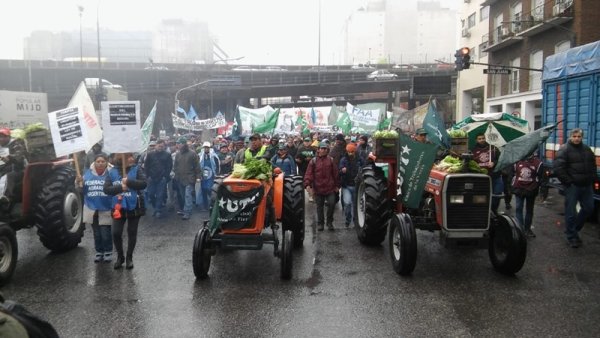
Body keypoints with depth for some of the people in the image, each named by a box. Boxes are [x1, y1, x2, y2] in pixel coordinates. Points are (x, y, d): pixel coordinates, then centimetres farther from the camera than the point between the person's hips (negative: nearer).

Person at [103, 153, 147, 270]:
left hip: (134, 206, -1)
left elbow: (143, 184, -14)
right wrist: (120, 187, -19)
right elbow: (106, 189, -5)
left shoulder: (136, 169, -3)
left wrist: (129, 182, -23)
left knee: (132, 233, 8)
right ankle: (120, 256, 20)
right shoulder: (112, 171, 0)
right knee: (116, 233, -4)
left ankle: (129, 257, 24)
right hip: (118, 206, 1)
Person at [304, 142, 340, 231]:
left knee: (332, 204, -5)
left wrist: (337, 185, 6)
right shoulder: (313, 161, 0)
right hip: (318, 188, 0)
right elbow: (308, 174, -6)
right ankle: (320, 223, 22)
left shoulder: (331, 160, 3)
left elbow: (335, 173, 6)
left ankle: (329, 222, 13)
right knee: (319, 207, 9)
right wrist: (307, 184, -19)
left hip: (330, 188, 0)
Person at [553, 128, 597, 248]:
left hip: (587, 185, 6)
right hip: (572, 186, -6)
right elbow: (558, 168, -16)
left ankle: (574, 228, 31)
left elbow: (593, 166, 21)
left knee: (589, 208, 12)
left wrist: (592, 180, 8)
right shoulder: (564, 149, -8)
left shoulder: (587, 149, 12)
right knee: (571, 212, -1)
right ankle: (572, 236, 10)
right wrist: (568, 182, -16)